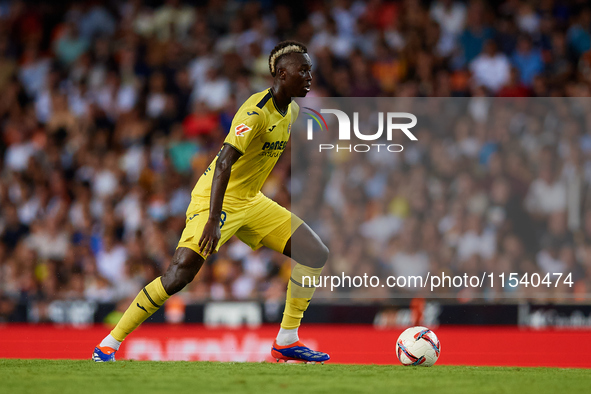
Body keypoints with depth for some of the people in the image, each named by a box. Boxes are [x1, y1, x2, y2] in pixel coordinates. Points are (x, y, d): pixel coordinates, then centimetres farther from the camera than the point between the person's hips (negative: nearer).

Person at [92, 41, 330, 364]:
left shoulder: (291, 111, 5)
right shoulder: (256, 111, -24)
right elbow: (224, 161, -34)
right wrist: (213, 219, -41)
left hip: (251, 202, 9)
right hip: (218, 200, -9)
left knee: (315, 254, 0)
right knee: (181, 272, -23)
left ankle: (287, 341, 9)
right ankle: (110, 343, -12)